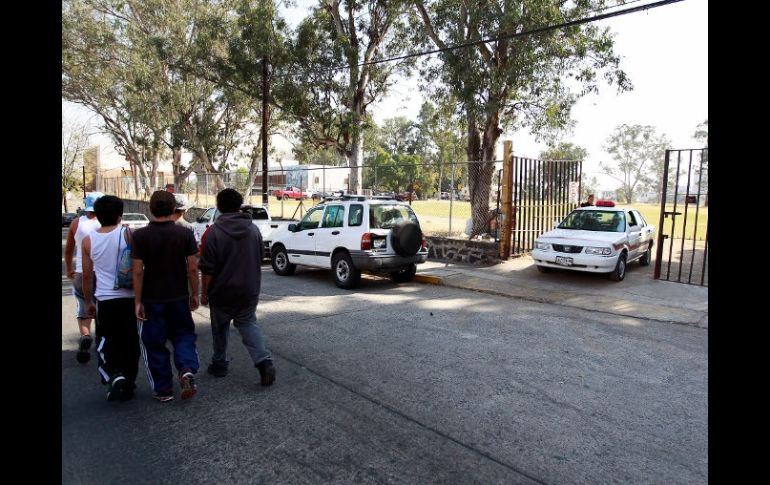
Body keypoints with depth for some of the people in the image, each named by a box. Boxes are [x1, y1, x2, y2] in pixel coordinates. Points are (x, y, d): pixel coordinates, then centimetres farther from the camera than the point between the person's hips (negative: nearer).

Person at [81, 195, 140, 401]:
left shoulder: (88, 240, -1)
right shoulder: (127, 234, -8)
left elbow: (87, 275, 5)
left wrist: (88, 302, 17)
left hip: (104, 299, 1)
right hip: (129, 297, -1)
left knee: (106, 342, 14)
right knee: (129, 342, 12)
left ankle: (114, 377, -7)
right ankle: (128, 383, 20)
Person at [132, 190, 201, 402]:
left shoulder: (140, 235, -8)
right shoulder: (185, 233, -7)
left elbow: (138, 271, -9)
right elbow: (192, 268, -6)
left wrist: (138, 301, -3)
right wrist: (194, 294, 5)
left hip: (152, 299, -1)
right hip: (179, 297, 1)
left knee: (154, 343, 12)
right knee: (184, 335, 18)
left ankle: (163, 389, 18)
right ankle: (187, 369, -6)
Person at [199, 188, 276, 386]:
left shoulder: (215, 231, -13)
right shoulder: (254, 229, 2)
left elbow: (208, 268, -13)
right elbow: (259, 260, 11)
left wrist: (204, 292, -1)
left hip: (222, 291, -3)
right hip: (249, 290, 3)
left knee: (220, 328, 15)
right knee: (248, 324, 10)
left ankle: (219, 364, 28)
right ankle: (264, 361, -8)